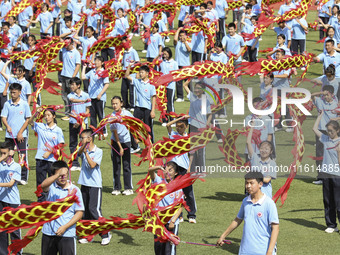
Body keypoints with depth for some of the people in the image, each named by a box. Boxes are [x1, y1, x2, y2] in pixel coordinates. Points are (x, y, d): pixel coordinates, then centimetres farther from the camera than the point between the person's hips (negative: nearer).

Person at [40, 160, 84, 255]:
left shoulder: (74, 189, -1)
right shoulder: (51, 187, 0)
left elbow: (79, 212, -2)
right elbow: (43, 186, -26)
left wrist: (65, 227, -12)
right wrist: (57, 175, -40)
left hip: (67, 234, -2)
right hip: (48, 233, 2)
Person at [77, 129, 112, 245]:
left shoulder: (98, 151, -6)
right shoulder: (84, 149, 7)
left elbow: (92, 165, -18)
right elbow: (79, 152, -17)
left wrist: (86, 152, -17)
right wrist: (84, 145, -34)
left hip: (95, 185, -6)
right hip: (84, 184, 6)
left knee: (94, 209, -11)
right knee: (85, 209, 10)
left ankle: (106, 234, -2)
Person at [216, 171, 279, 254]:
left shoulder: (269, 203, -9)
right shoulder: (245, 201, 9)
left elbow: (275, 228, -12)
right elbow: (237, 220, 24)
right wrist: (223, 236, 31)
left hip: (262, 251, -5)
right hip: (244, 250, 5)